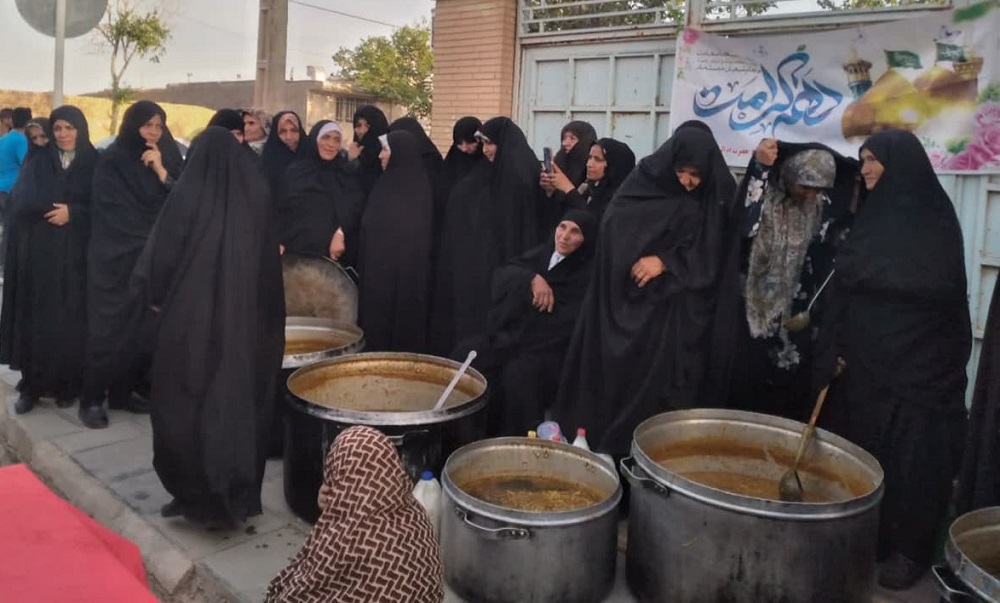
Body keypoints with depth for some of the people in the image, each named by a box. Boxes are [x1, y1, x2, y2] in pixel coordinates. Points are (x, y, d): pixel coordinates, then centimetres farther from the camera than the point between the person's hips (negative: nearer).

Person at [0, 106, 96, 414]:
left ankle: (67, 385, 9)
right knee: (36, 320, -1)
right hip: (39, 254, 1)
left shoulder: (96, 165, 5)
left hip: (77, 256, -1)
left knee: (72, 321, -1)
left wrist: (73, 212, -16)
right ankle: (32, 386, 7)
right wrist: (57, 207, -15)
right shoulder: (37, 163, 10)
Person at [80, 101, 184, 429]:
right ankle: (92, 398, 5)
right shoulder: (112, 161, -1)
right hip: (116, 258, -4)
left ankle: (122, 391, 16)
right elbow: (110, 212, -5)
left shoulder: (167, 159, 11)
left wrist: (161, 172, -11)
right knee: (109, 327, -4)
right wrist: (147, 241, -5)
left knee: (143, 327, 4)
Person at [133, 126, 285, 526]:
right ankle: (239, 495, 20)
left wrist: (155, 295, 13)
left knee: (188, 404, 8)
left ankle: (195, 495, 14)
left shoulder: (187, 193, -6)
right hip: (246, 321, 3)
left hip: (191, 317, -3)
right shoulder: (257, 194, 2)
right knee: (241, 401, 12)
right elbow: (271, 260, 4)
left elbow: (162, 252, -4)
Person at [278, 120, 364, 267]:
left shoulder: (347, 173, 11)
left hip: (336, 252, 0)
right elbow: (283, 209, 10)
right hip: (300, 249, 0)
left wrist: (341, 234, -18)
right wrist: (279, 242, -2)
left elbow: (355, 207, -2)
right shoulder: (296, 171, 11)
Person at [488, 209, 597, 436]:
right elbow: (502, 272, 3)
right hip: (515, 335, 6)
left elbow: (571, 323, -14)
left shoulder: (588, 274, -6)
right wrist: (533, 278, -17)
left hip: (551, 348, -6)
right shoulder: (543, 253, 11)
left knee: (517, 373, -34)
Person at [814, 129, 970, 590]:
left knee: (910, 458, 0)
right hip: (864, 360, 5)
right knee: (859, 451, 9)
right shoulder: (871, 217, 10)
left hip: (919, 364, -5)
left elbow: (943, 292, -8)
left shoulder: (936, 220, -4)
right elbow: (842, 289, 6)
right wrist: (831, 350, 1)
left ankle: (909, 550, 13)